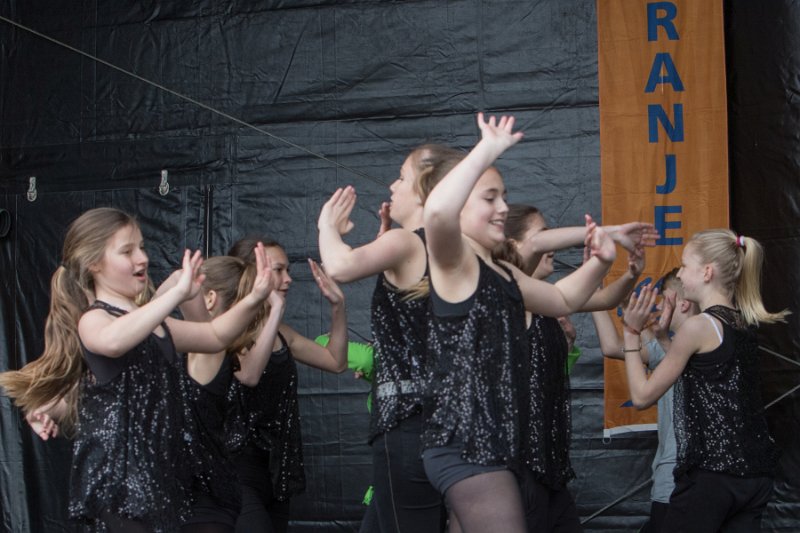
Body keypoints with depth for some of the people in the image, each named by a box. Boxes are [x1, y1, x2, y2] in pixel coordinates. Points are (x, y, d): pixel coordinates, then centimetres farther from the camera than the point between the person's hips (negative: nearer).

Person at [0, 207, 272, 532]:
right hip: (121, 472, -9)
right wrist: (178, 293, -37)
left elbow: (216, 336, 19)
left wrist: (252, 300, 0)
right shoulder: (93, 319, -11)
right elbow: (112, 341, -36)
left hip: (161, 465, 9)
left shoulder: (151, 322, 18)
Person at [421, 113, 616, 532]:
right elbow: (436, 212, -32)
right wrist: (488, 149, -23)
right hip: (464, 446, -10)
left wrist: (599, 263, 15)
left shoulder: (505, 274, 19)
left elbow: (563, 299, 34)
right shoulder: (452, 262, -9)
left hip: (495, 443, 10)